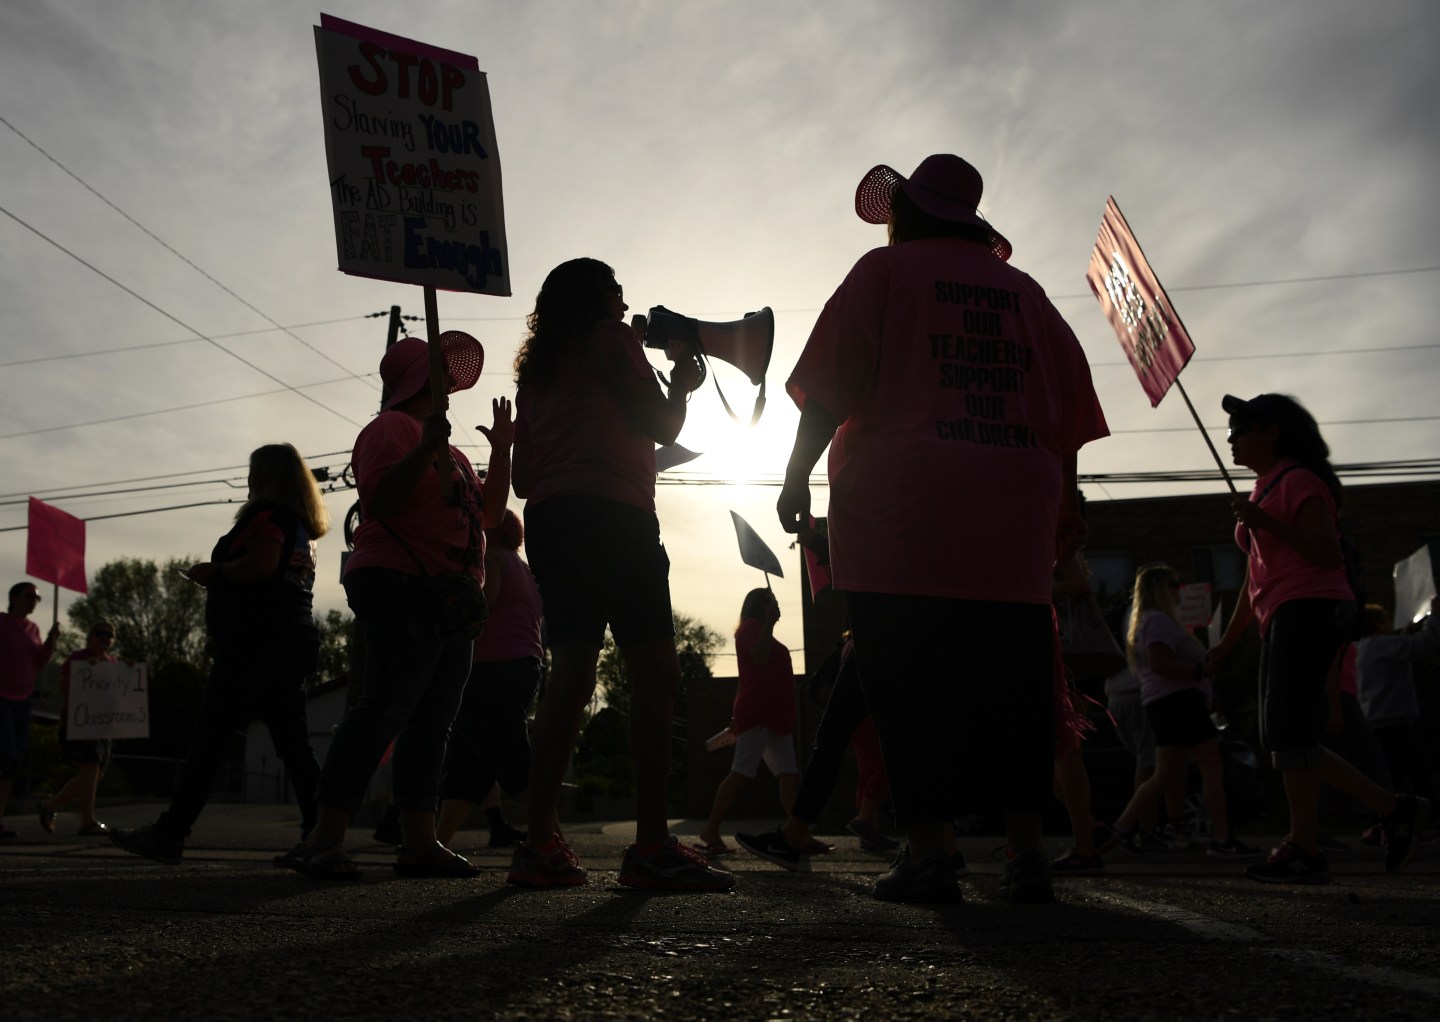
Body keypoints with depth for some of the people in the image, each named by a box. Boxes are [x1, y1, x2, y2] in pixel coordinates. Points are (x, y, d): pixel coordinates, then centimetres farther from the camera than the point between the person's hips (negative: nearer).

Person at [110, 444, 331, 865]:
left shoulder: (268, 514, -5)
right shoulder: (303, 527, 23)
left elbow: (261, 565, -20)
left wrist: (212, 570, -5)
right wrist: (219, 578, 25)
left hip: (257, 641, -9)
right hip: (294, 642, 9)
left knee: (210, 737, -8)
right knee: (293, 745, 5)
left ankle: (169, 833, -6)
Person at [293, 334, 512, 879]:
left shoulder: (448, 447, 26)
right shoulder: (392, 427, 0)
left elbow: (488, 515, 24)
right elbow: (380, 499, -15)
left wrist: (501, 451, 18)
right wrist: (425, 450, -24)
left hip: (449, 599, 9)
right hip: (401, 587, -9)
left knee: (431, 723, 4)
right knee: (383, 709, -17)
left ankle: (419, 843, 5)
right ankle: (324, 841, -16)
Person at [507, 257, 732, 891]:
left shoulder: (536, 368, 25)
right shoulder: (611, 338, 7)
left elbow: (522, 476, 21)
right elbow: (663, 427, 3)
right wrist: (682, 383, 22)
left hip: (547, 520, 8)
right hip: (611, 514, -8)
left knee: (570, 674, 3)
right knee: (654, 672, -11)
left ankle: (540, 844, -2)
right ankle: (652, 845, -18)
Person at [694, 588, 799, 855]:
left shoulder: (760, 630, 28)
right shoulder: (751, 626, -1)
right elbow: (759, 657, -19)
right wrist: (769, 623, -19)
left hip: (775, 716, 10)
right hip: (757, 715, -10)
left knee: (789, 774, 1)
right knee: (741, 773, -14)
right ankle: (711, 831, -13)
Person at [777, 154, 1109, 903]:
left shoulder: (884, 271, 8)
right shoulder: (1023, 291, 21)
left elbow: (828, 390, -2)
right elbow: (1069, 407, 18)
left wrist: (797, 474, 0)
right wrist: (1066, 500, 20)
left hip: (902, 514, -4)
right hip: (1013, 518, 4)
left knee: (907, 682, -3)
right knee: (1011, 680, 5)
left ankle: (926, 853, -4)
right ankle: (1026, 854, 4)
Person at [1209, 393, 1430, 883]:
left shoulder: (1299, 481, -5)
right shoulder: (1262, 490, 23)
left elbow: (1329, 553, -17)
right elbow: (1255, 577, 24)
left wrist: (1264, 522, -22)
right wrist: (1227, 641, 22)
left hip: (1310, 608, -10)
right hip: (1282, 618, 10)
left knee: (1286, 728, -14)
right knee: (1280, 735, 7)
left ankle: (1304, 850, -9)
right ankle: (1394, 809, 13)